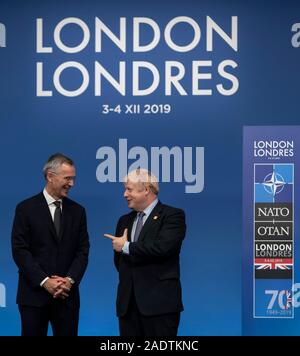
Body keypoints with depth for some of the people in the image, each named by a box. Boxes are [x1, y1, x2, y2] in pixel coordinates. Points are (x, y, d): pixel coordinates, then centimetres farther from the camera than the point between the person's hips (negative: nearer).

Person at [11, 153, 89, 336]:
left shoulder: (77, 211, 10)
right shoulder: (26, 208, -1)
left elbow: (83, 251, 6)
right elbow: (20, 250, -6)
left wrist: (70, 280, -10)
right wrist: (44, 281, -14)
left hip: (67, 295, 3)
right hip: (34, 294, -3)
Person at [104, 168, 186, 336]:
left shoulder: (172, 215, -4)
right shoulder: (125, 220, 19)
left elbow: (162, 247, -19)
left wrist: (126, 247, -8)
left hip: (159, 302, -6)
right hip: (128, 303, 6)